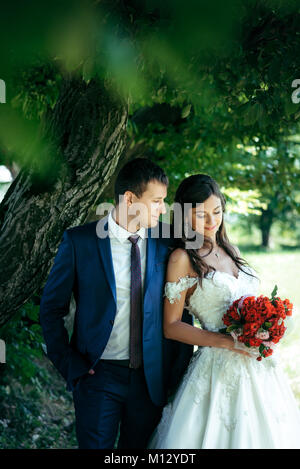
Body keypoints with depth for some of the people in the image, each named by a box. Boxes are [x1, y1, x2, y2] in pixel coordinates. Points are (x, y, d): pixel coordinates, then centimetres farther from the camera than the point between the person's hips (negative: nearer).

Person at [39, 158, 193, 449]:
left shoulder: (167, 241, 0)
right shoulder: (79, 241, -7)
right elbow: (51, 310, -1)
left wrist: (179, 366, 3)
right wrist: (71, 367, -5)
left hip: (151, 378, 3)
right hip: (98, 374, -2)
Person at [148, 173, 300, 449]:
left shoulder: (230, 250, 12)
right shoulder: (183, 258, -7)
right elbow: (171, 327, -9)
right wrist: (225, 341, -19)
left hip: (259, 364, 6)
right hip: (220, 369, -6)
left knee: (259, 435, 12)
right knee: (220, 435, -1)